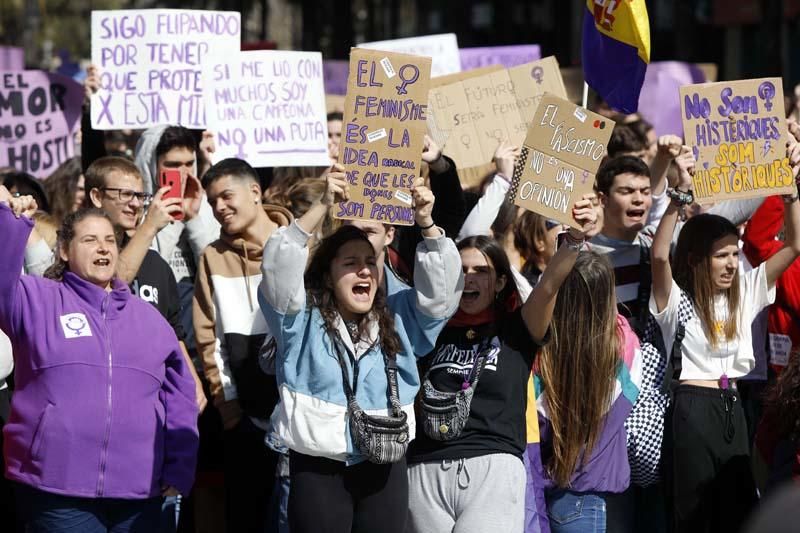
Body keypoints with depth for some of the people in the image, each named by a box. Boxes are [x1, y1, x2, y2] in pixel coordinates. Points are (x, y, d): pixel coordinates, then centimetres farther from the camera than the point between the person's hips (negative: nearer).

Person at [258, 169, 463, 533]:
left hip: (385, 469, 3)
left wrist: (426, 225, -12)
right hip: (319, 469, -3)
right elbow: (280, 265, -14)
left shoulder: (397, 318, 11)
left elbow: (439, 287, 3)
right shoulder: (303, 320, 0)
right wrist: (322, 207, -23)